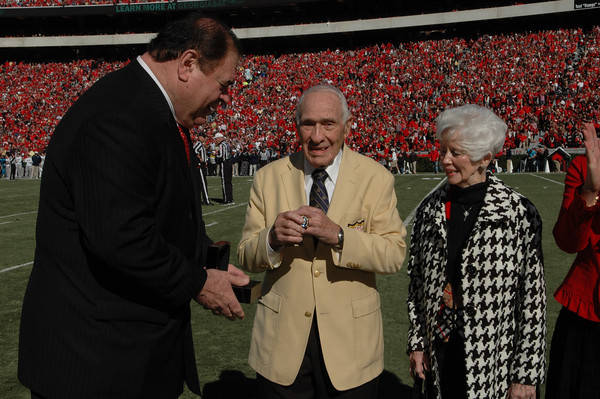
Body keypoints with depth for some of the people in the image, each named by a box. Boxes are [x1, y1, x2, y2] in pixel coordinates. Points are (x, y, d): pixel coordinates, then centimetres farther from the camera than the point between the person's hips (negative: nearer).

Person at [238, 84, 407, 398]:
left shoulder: (376, 178, -4)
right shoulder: (268, 178, 0)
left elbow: (395, 254, -11)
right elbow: (246, 257, 0)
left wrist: (338, 236, -25)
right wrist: (272, 238, -22)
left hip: (350, 341, 0)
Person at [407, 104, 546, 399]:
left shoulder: (520, 213, -12)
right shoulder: (430, 209, 0)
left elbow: (533, 299, -10)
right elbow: (416, 281, 6)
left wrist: (527, 374, -8)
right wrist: (416, 342, 5)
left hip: (494, 362, -3)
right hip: (437, 354, 4)